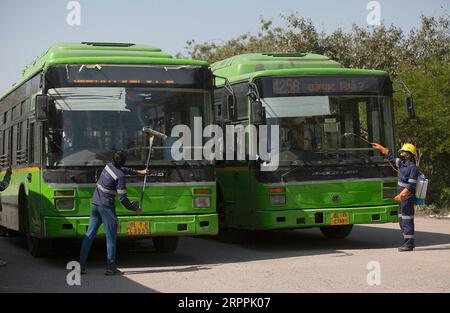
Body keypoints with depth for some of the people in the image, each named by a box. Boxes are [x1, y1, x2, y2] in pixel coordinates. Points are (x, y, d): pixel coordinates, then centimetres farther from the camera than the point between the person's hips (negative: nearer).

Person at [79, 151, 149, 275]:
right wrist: (135, 209, -3)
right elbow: (122, 198, -15)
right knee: (111, 237, 1)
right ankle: (110, 268, 1)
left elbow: (124, 170, 29)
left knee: (89, 235, 9)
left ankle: (81, 265, 9)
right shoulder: (120, 176, -15)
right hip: (106, 207, -8)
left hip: (95, 204, 8)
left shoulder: (109, 166, 8)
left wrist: (139, 172, 40)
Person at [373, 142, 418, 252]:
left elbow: (411, 186, -21)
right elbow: (391, 157, 27)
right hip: (402, 199, 10)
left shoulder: (412, 168, -16)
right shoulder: (403, 164, 12)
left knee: (407, 221, -7)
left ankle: (409, 244, -4)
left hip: (407, 199, -10)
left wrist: (401, 195, -26)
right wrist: (381, 148, 29)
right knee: (402, 221, 13)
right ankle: (408, 242, 20)